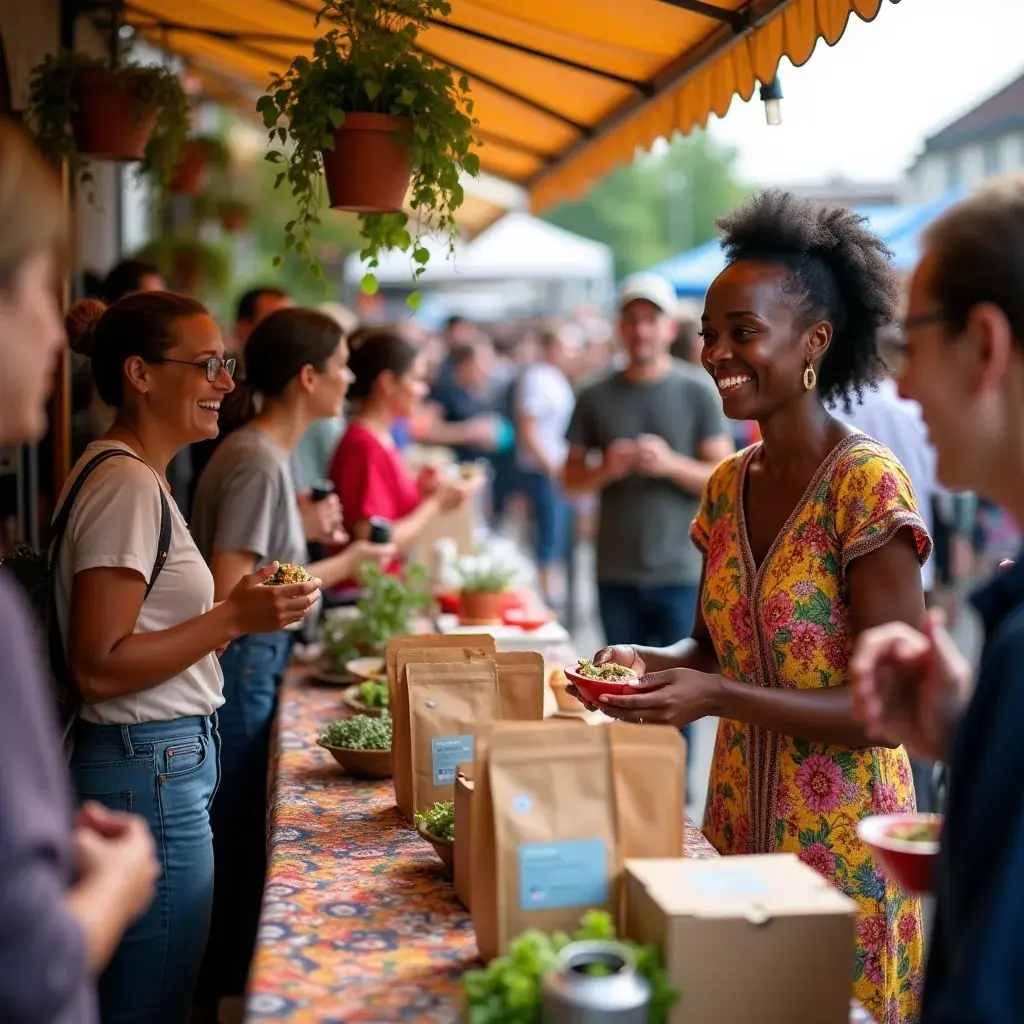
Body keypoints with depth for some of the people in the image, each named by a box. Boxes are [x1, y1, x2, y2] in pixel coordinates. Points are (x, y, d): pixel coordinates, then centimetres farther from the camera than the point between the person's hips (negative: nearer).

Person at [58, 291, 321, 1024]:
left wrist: (236, 614, 12)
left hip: (156, 766, 10)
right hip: (150, 775, -10)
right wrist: (233, 619, -22)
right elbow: (98, 666, -21)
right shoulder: (129, 487, -18)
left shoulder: (129, 476, 13)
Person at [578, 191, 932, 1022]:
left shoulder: (868, 482, -17)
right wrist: (657, 665, -6)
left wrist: (718, 697, -26)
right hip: (738, 826, 7)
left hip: (841, 844, -6)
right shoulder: (727, 486, 3)